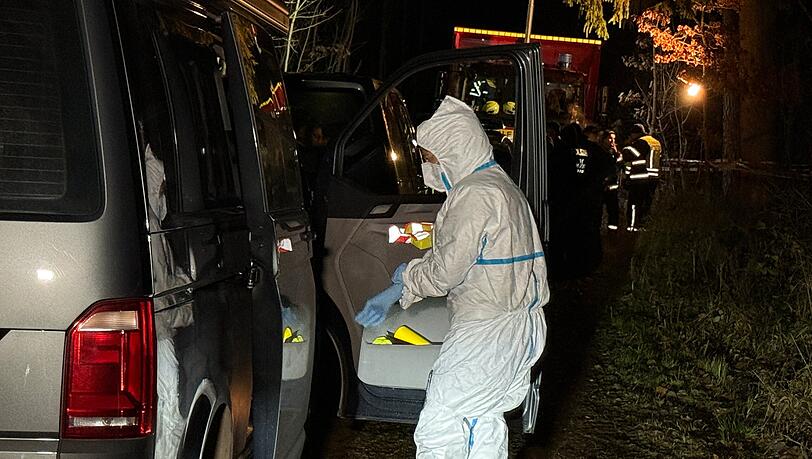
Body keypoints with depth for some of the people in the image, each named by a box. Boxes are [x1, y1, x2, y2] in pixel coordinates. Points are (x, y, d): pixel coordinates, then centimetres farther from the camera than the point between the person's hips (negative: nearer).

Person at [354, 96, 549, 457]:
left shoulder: (473, 195, -18)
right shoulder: (500, 185, 16)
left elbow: (444, 271, -18)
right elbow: (447, 255, 19)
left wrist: (406, 277, 3)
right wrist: (393, 296, 16)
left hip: (485, 332, -11)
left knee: (437, 429, -6)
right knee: (485, 424, 19)